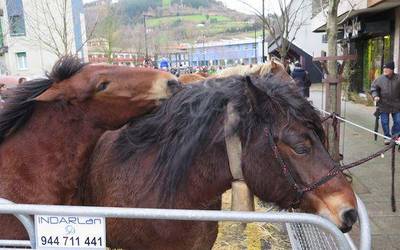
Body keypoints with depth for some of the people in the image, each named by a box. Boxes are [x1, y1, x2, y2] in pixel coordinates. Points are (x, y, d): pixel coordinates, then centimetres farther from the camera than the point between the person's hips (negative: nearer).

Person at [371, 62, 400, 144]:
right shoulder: (380, 79, -4)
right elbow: (373, 88, 4)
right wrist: (375, 96, -13)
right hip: (384, 105, 0)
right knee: (385, 122, 6)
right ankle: (388, 137, 22)